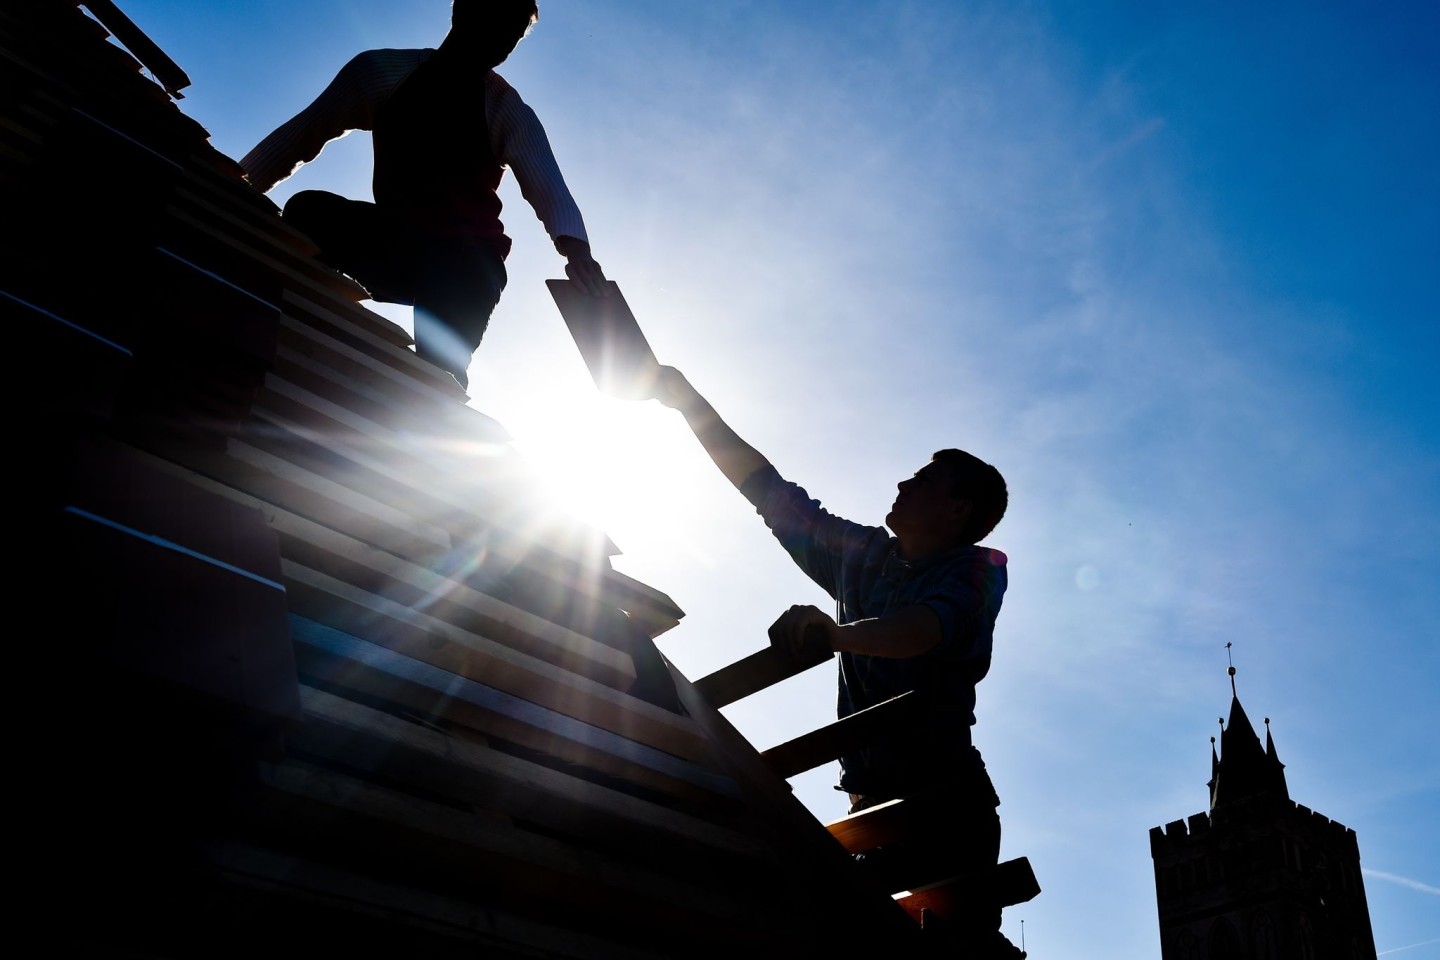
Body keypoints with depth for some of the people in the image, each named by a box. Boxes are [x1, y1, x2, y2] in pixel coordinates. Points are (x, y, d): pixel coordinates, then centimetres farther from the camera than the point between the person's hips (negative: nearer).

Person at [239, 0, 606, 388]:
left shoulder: (510, 113, -4)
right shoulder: (382, 71, 2)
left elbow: (549, 191, -19)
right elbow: (300, 135, 3)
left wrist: (575, 247, -42)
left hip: (463, 267, -2)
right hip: (391, 243, 3)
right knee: (309, 212, -26)